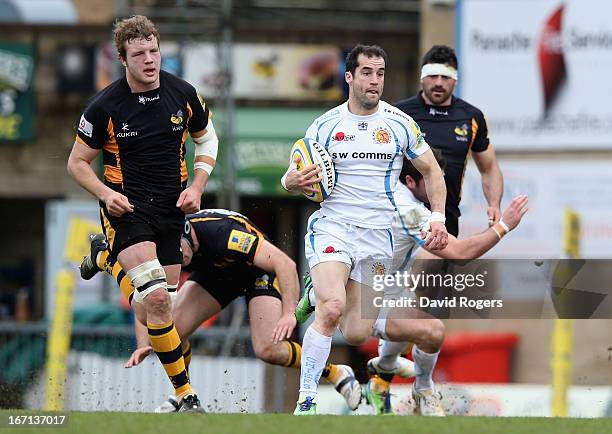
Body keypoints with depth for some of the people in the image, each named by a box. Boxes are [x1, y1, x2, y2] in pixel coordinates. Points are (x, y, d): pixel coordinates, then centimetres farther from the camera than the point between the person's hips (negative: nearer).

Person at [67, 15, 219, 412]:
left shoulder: (182, 94, -1)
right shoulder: (105, 106, -10)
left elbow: (207, 137, 16)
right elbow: (78, 162, 1)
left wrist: (197, 187, 2)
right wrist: (106, 193, -17)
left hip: (172, 209, 5)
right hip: (126, 208, -5)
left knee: (163, 298, 3)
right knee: (157, 297, -20)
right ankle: (186, 393, -16)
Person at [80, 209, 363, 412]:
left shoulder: (221, 232, -41)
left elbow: (285, 264, -40)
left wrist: (289, 313, -49)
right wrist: (144, 344, -30)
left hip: (259, 270, -5)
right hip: (214, 274, 5)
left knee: (268, 350, -21)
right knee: (172, 330, -15)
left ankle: (337, 374, 0)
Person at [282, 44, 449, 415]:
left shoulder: (400, 124, 5)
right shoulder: (325, 126, 3)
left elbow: (432, 170, 16)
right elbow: (292, 179, 9)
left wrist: (438, 217, 2)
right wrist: (295, 182, -15)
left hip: (377, 235, 2)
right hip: (332, 227, -2)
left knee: (357, 334, -2)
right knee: (332, 308, -27)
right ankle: (306, 401, -23)